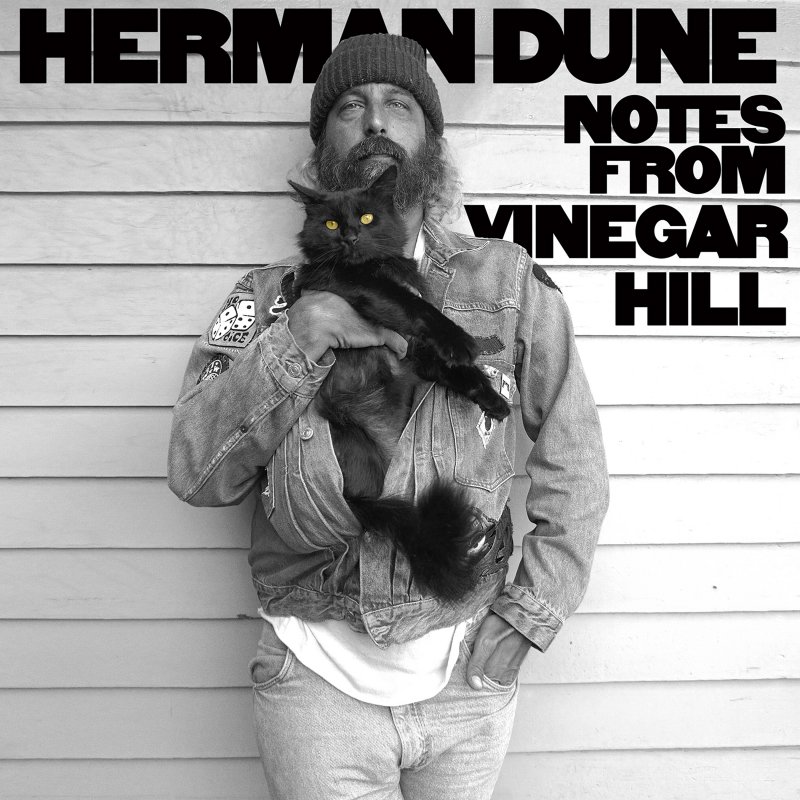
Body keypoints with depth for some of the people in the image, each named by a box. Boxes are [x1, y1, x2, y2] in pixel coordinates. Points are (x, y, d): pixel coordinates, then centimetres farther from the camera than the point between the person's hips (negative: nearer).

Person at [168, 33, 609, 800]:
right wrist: (305, 329, -20)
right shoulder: (271, 296, -2)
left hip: (469, 678, 1)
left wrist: (528, 612, -5)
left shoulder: (507, 283, -4)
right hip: (317, 679, 0)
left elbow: (573, 464, 1)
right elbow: (195, 473, -11)